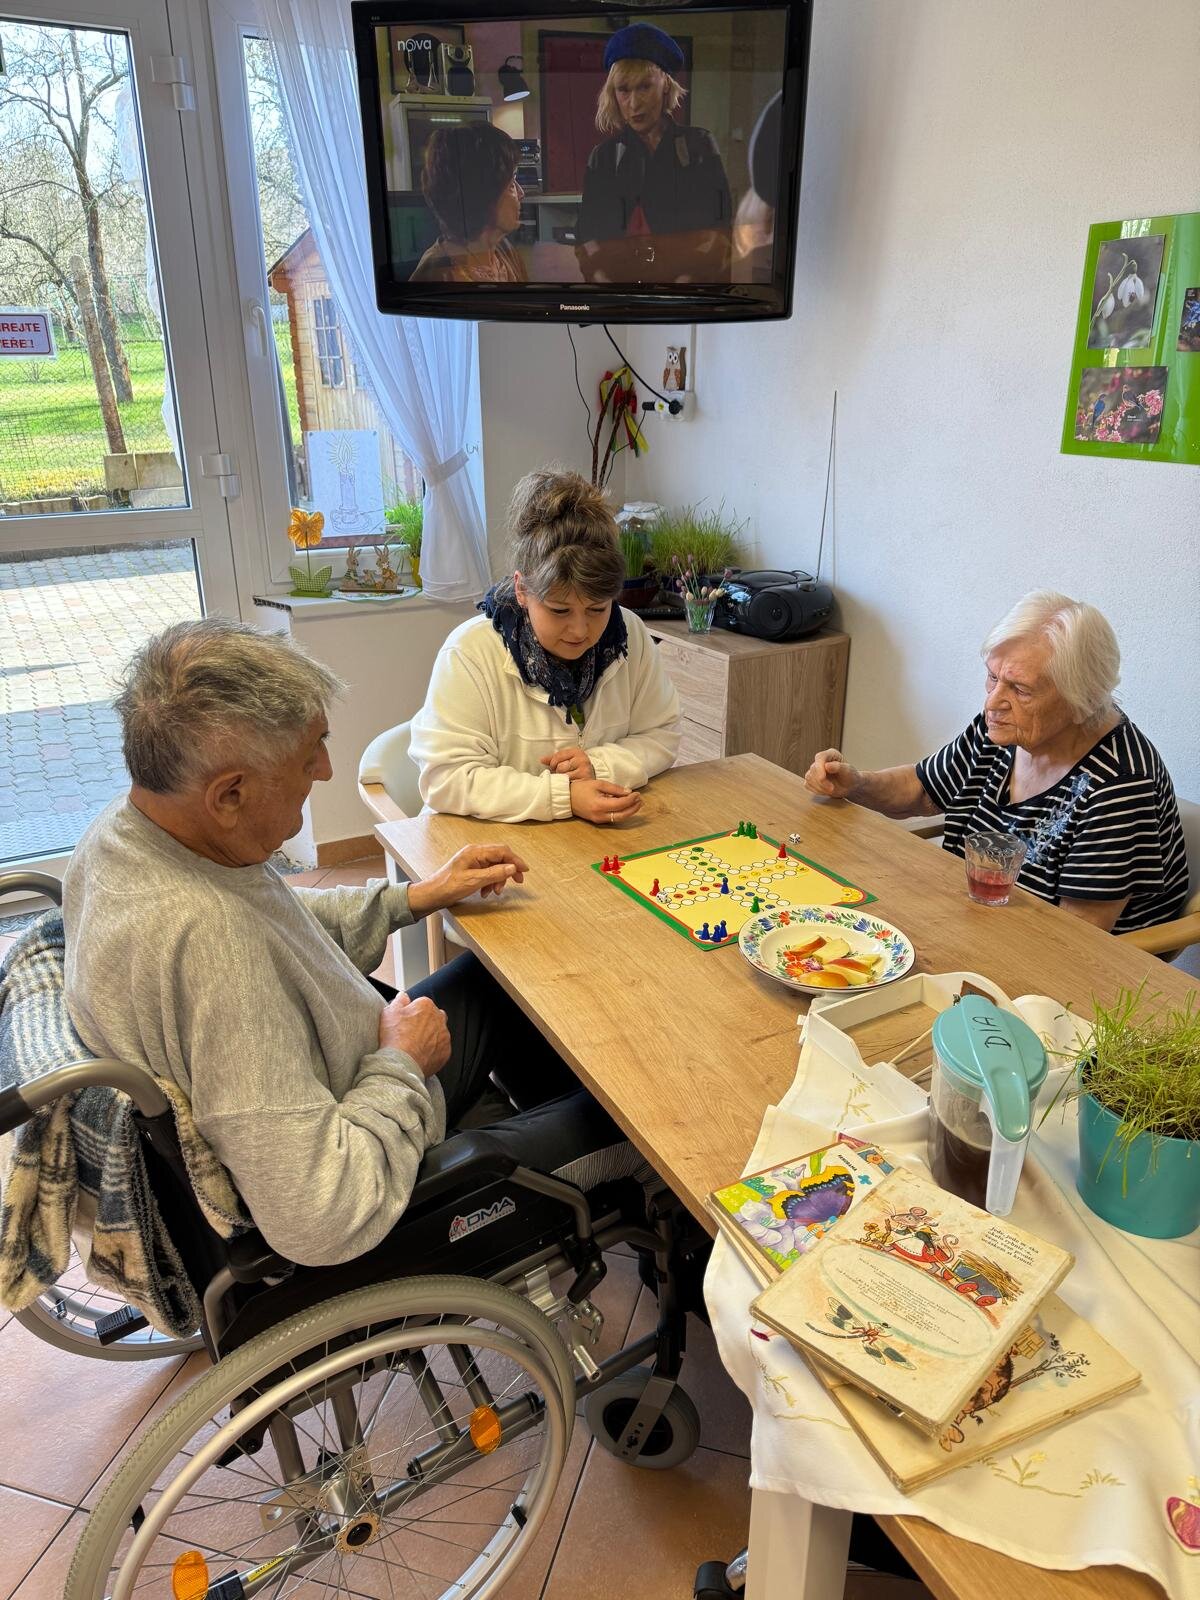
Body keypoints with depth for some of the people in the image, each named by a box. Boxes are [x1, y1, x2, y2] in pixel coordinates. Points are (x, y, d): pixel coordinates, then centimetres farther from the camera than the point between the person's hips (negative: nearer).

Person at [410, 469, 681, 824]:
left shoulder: (630, 635, -3)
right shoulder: (470, 652, -15)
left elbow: (661, 735, 6)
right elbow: (446, 778, -19)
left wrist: (601, 765, -14)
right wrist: (564, 797, -26)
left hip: (603, 836, 3)